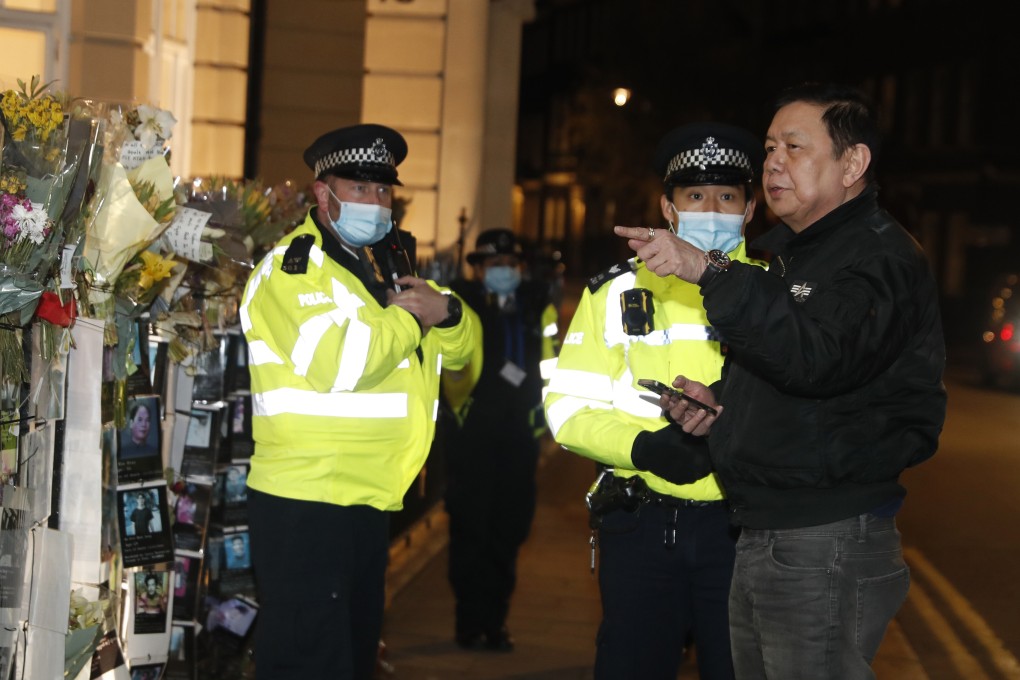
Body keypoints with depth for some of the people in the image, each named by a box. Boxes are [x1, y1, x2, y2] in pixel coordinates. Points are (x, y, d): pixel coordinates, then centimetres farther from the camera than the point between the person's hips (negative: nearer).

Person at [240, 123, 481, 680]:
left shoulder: (388, 266, 18)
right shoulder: (290, 269, -10)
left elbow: (461, 347, 18)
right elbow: (333, 360, -26)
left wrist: (446, 312, -6)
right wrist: (410, 318, -10)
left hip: (369, 503, 9)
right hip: (304, 505, -9)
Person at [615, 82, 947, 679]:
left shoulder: (881, 257, -12)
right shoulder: (789, 253, 20)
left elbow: (816, 357, -32)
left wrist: (711, 271, -36)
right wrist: (720, 405, 10)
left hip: (828, 545, -10)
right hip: (761, 538, 10)